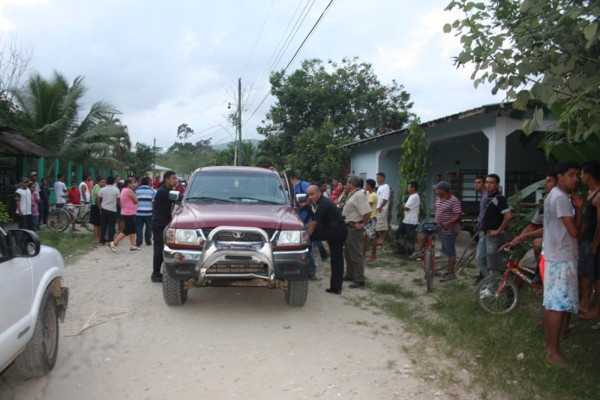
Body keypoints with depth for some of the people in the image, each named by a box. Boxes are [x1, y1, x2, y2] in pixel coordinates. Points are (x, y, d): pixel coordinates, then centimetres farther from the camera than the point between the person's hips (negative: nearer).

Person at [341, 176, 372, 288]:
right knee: (348, 253, 20)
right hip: (348, 227, 11)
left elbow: (367, 212, -28)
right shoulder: (352, 194, 13)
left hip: (354, 228, -11)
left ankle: (359, 280, -1)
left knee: (356, 254, -6)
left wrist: (362, 224, -20)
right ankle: (350, 275, 33)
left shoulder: (359, 195, -19)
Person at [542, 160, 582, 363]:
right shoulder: (561, 198, -16)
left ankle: (548, 341, 25)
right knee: (559, 304, -6)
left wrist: (578, 208, -4)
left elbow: (576, 225, 12)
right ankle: (553, 350, -1)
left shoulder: (555, 195, 16)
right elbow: (574, 231, -18)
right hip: (562, 258, -11)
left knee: (550, 302, 15)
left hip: (553, 256, 11)